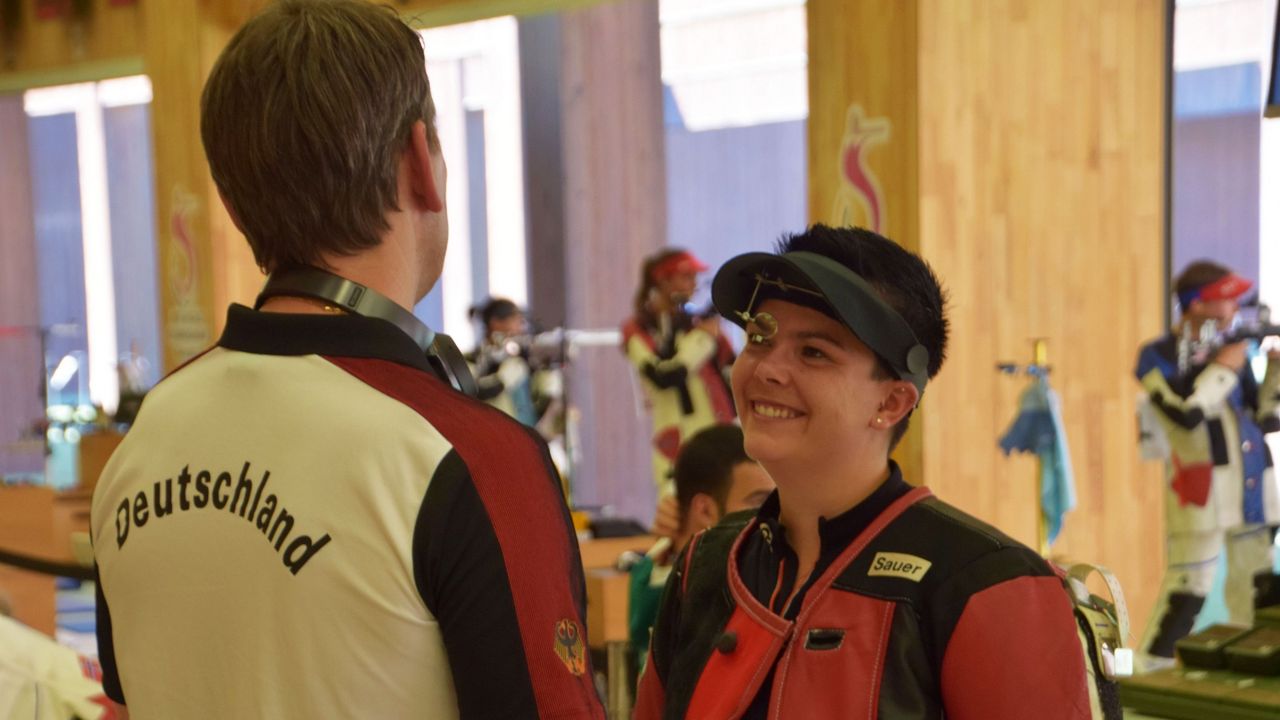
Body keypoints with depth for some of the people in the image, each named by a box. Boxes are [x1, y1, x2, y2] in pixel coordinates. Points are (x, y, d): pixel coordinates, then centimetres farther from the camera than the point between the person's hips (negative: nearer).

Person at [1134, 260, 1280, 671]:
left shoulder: (1232, 351, 13)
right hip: (1201, 491, -6)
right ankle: (1151, 676, 0)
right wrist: (1223, 370, -10)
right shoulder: (1159, 357, -4)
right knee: (1188, 590, -9)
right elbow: (1186, 413, -21)